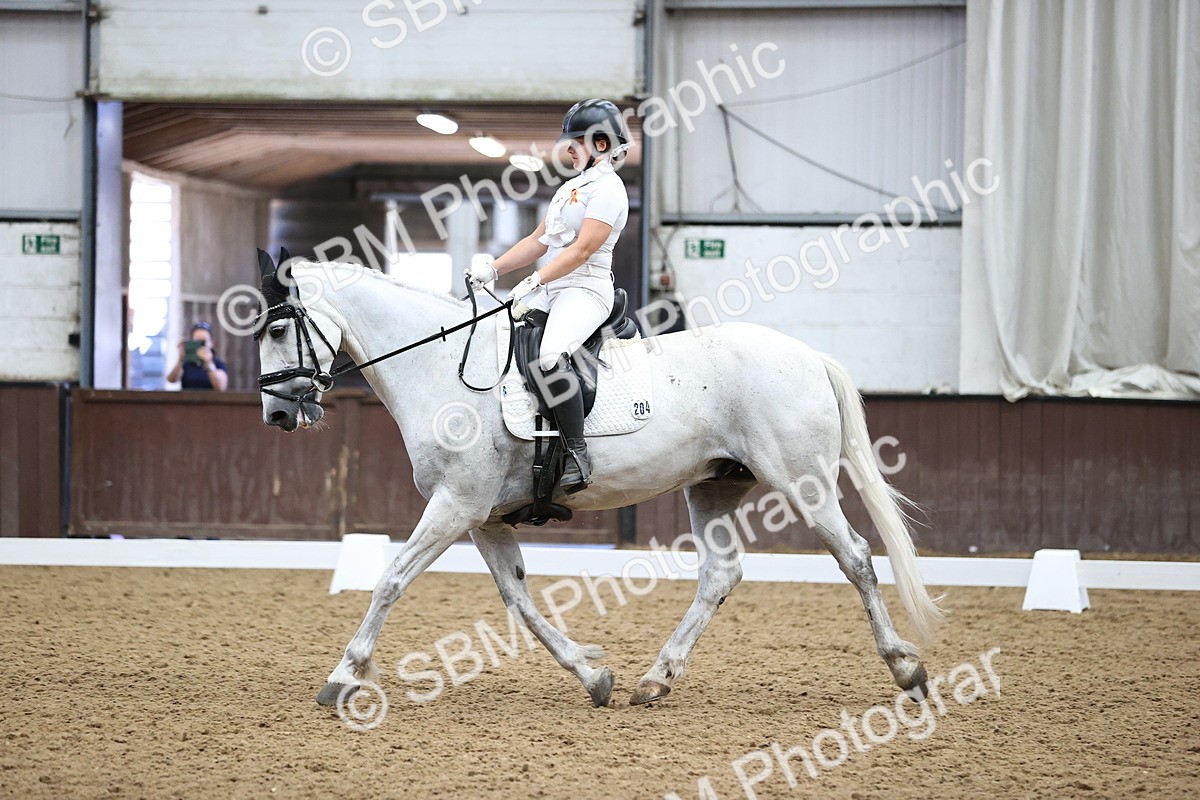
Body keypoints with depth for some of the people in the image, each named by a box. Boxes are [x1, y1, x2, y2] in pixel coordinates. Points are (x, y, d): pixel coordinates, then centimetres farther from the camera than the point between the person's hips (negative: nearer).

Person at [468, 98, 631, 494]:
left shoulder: (607, 189, -8)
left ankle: (577, 456, -31)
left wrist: (534, 281, -24)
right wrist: (492, 269, 10)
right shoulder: (571, 187, 22)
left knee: (550, 356, -34)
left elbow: (582, 250, -18)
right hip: (550, 290, 10)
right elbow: (538, 242, 22)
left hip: (586, 290, -10)